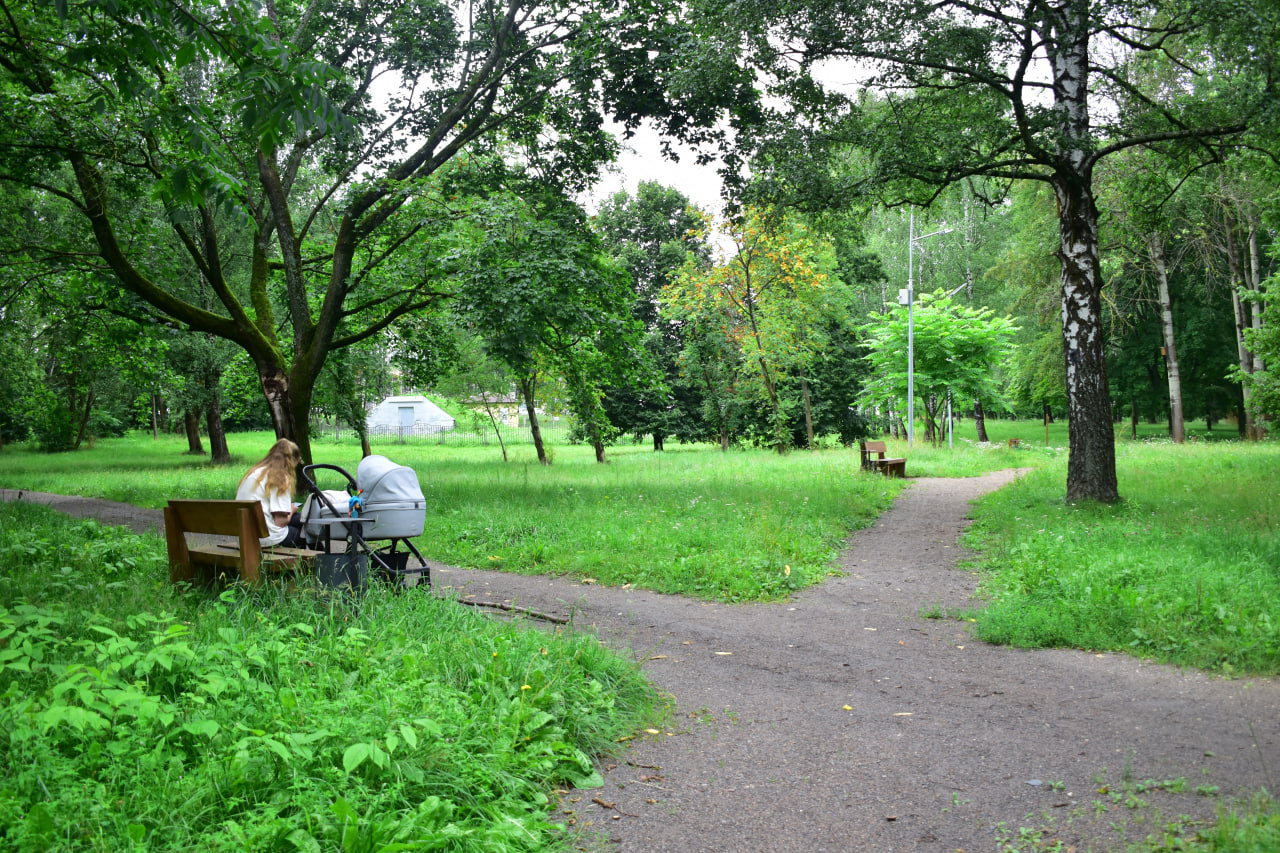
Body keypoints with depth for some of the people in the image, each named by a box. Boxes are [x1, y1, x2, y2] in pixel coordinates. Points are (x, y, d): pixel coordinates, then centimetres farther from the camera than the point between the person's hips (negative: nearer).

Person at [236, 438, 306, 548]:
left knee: (298, 519, 22)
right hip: (267, 538, -8)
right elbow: (280, 521, -16)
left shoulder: (253, 472, 13)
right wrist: (291, 511, 5)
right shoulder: (281, 478, -10)